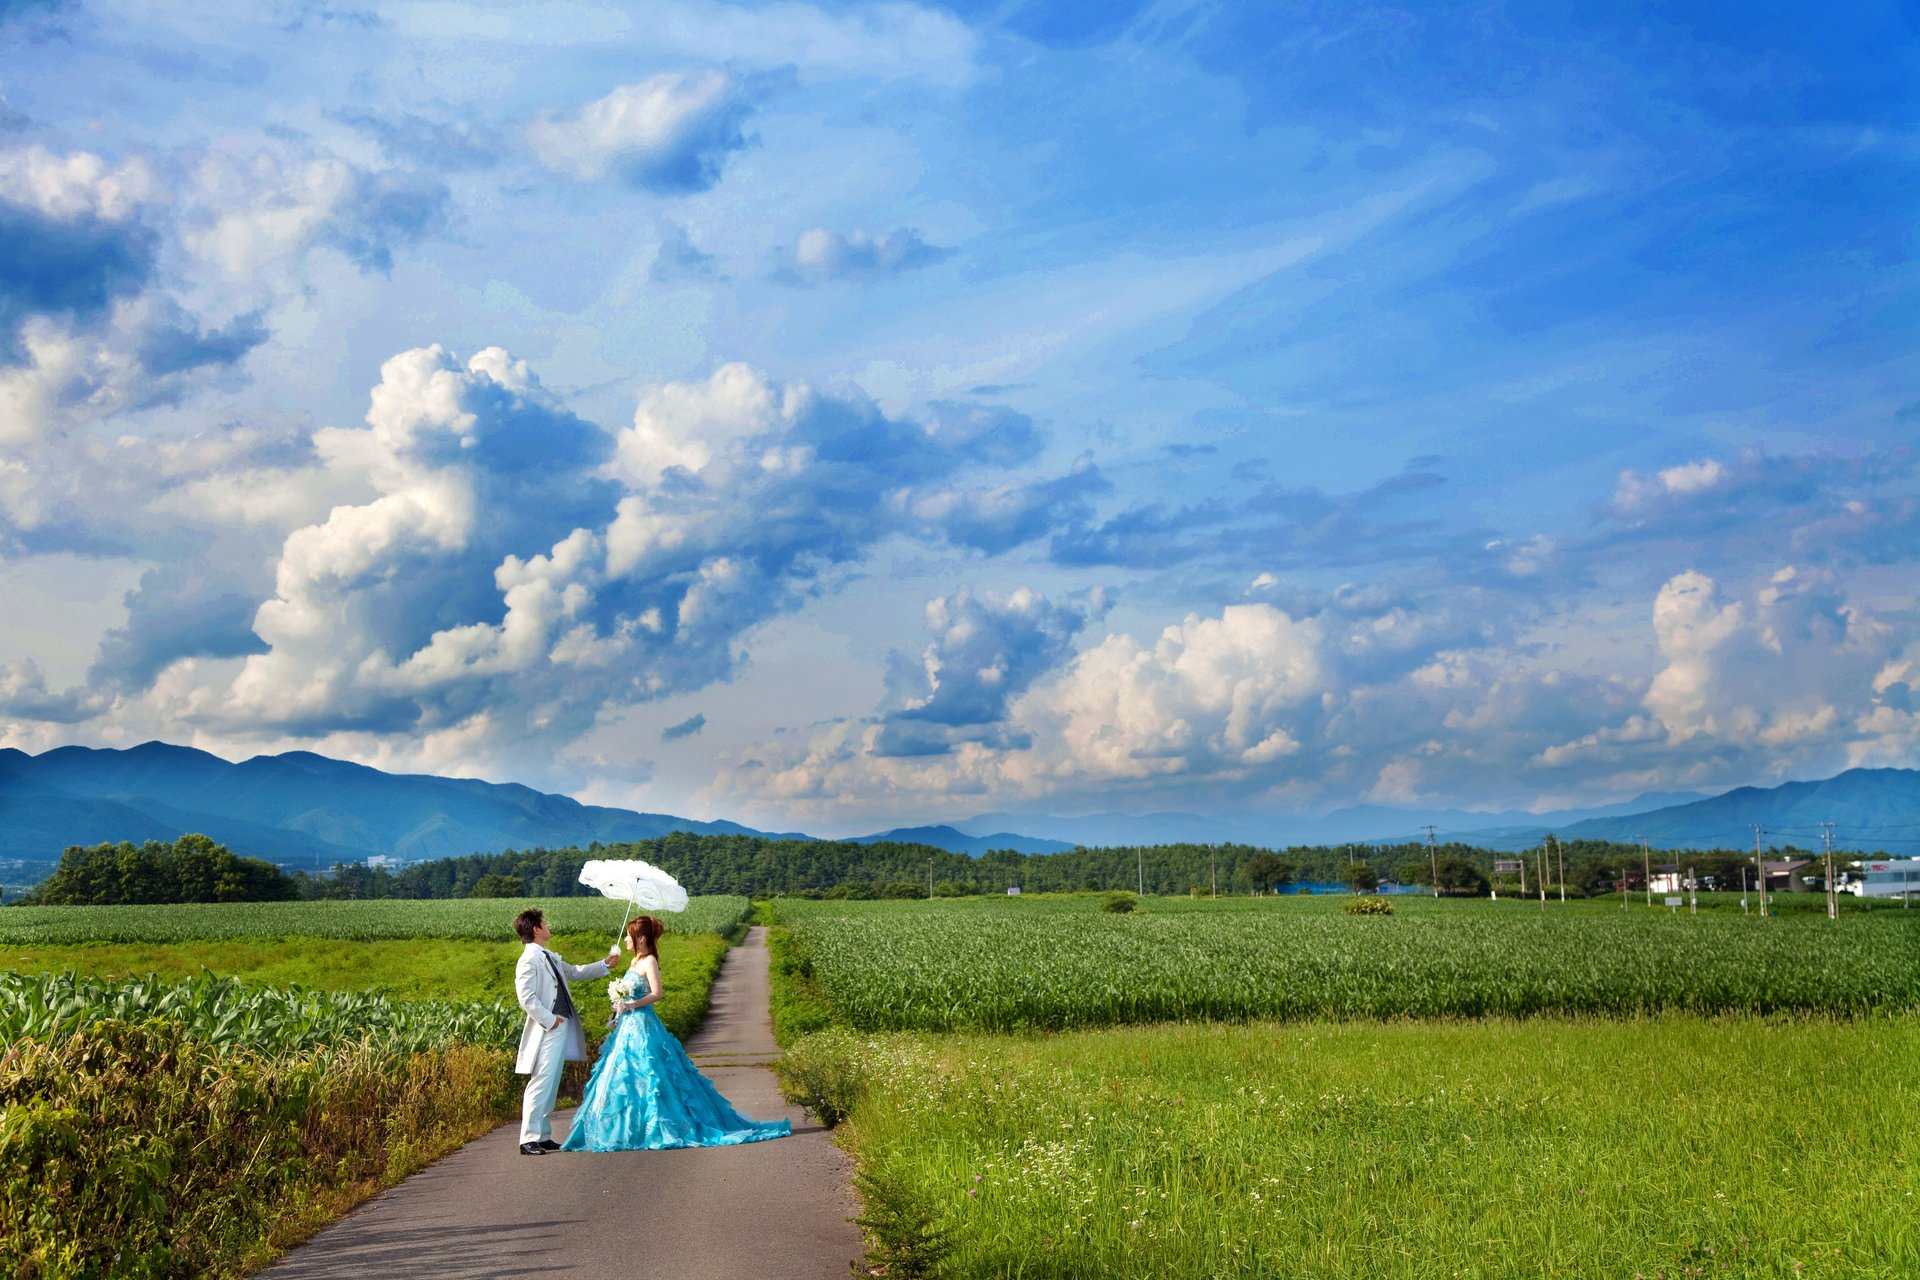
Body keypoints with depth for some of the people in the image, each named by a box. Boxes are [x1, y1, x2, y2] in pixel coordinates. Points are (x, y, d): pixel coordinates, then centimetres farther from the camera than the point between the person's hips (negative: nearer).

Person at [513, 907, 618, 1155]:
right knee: (540, 1085, -10)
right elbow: (526, 998, -19)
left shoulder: (549, 957, 17)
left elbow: (574, 972, 31)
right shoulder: (529, 960, -13)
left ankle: (543, 1136, 18)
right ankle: (529, 1139, -9)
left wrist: (604, 964, 27)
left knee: (552, 1086, 12)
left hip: (562, 1028, 10)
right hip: (547, 1032, -10)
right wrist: (549, 1020, -17)